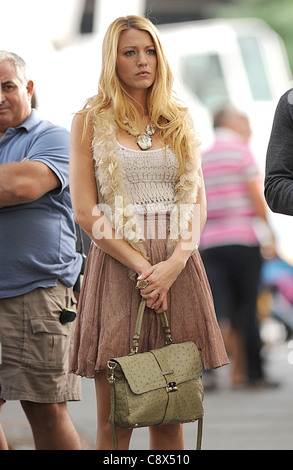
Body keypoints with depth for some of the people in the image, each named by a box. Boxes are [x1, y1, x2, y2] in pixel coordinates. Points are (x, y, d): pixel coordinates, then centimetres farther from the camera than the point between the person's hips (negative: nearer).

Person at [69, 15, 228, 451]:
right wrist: (141, 267, -11)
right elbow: (84, 210, -2)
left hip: (177, 266, 3)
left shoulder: (180, 122, 15)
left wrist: (174, 263, -9)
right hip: (117, 264, -3)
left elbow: (197, 203, 9)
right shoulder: (91, 121, 5)